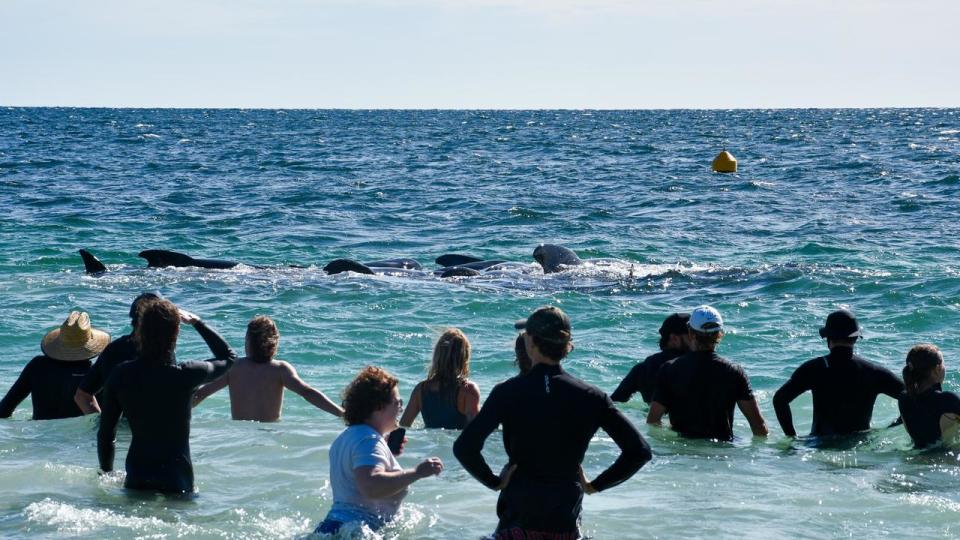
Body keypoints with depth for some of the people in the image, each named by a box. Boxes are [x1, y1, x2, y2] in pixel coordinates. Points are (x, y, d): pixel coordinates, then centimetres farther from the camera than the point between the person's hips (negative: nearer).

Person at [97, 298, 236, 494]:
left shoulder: (121, 375, -4)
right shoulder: (186, 375, -13)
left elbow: (105, 433, 5)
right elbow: (228, 357, 8)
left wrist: (106, 473, 19)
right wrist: (196, 322, 13)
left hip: (136, 481, 3)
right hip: (177, 483, -3)